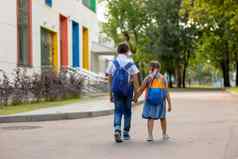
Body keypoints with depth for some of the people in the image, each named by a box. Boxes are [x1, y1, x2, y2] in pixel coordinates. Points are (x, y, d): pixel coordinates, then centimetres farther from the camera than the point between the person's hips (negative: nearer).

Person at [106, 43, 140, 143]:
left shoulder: (112, 63, 1)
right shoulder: (131, 64, -3)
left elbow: (110, 80, 2)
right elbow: (135, 81, -6)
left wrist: (110, 94, 9)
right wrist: (136, 94, 0)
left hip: (116, 91, 1)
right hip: (128, 92, -1)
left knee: (118, 111, 6)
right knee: (127, 111, 14)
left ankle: (117, 129, -19)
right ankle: (126, 133, 21)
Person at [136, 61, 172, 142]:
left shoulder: (148, 78, -3)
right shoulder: (163, 78, 0)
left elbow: (140, 90, -1)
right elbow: (166, 92, -4)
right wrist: (169, 104, -1)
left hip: (150, 100, -2)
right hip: (160, 101, 2)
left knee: (150, 118, 3)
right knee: (162, 117, 19)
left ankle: (150, 136, -9)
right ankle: (164, 134, 32)